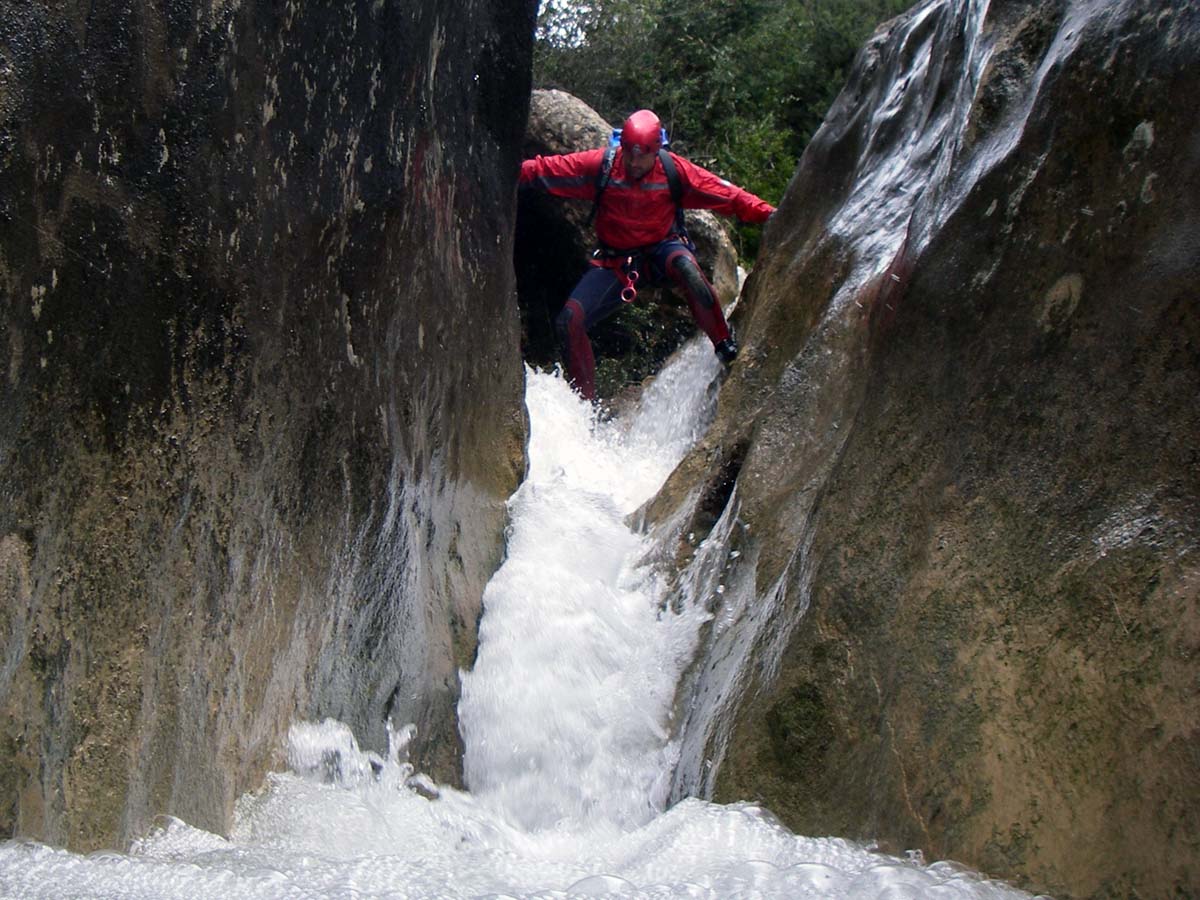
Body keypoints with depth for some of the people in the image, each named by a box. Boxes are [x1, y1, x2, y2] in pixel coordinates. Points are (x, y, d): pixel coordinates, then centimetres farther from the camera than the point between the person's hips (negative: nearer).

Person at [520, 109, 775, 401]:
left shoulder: (673, 170, -12)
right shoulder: (600, 165, -12)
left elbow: (727, 194, -11)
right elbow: (543, 170, -9)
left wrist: (768, 213, -19)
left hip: (662, 248, -2)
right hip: (615, 260, 2)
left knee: (686, 267, -39)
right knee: (569, 321, -13)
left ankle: (726, 348, -25)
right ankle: (586, 402, 3)